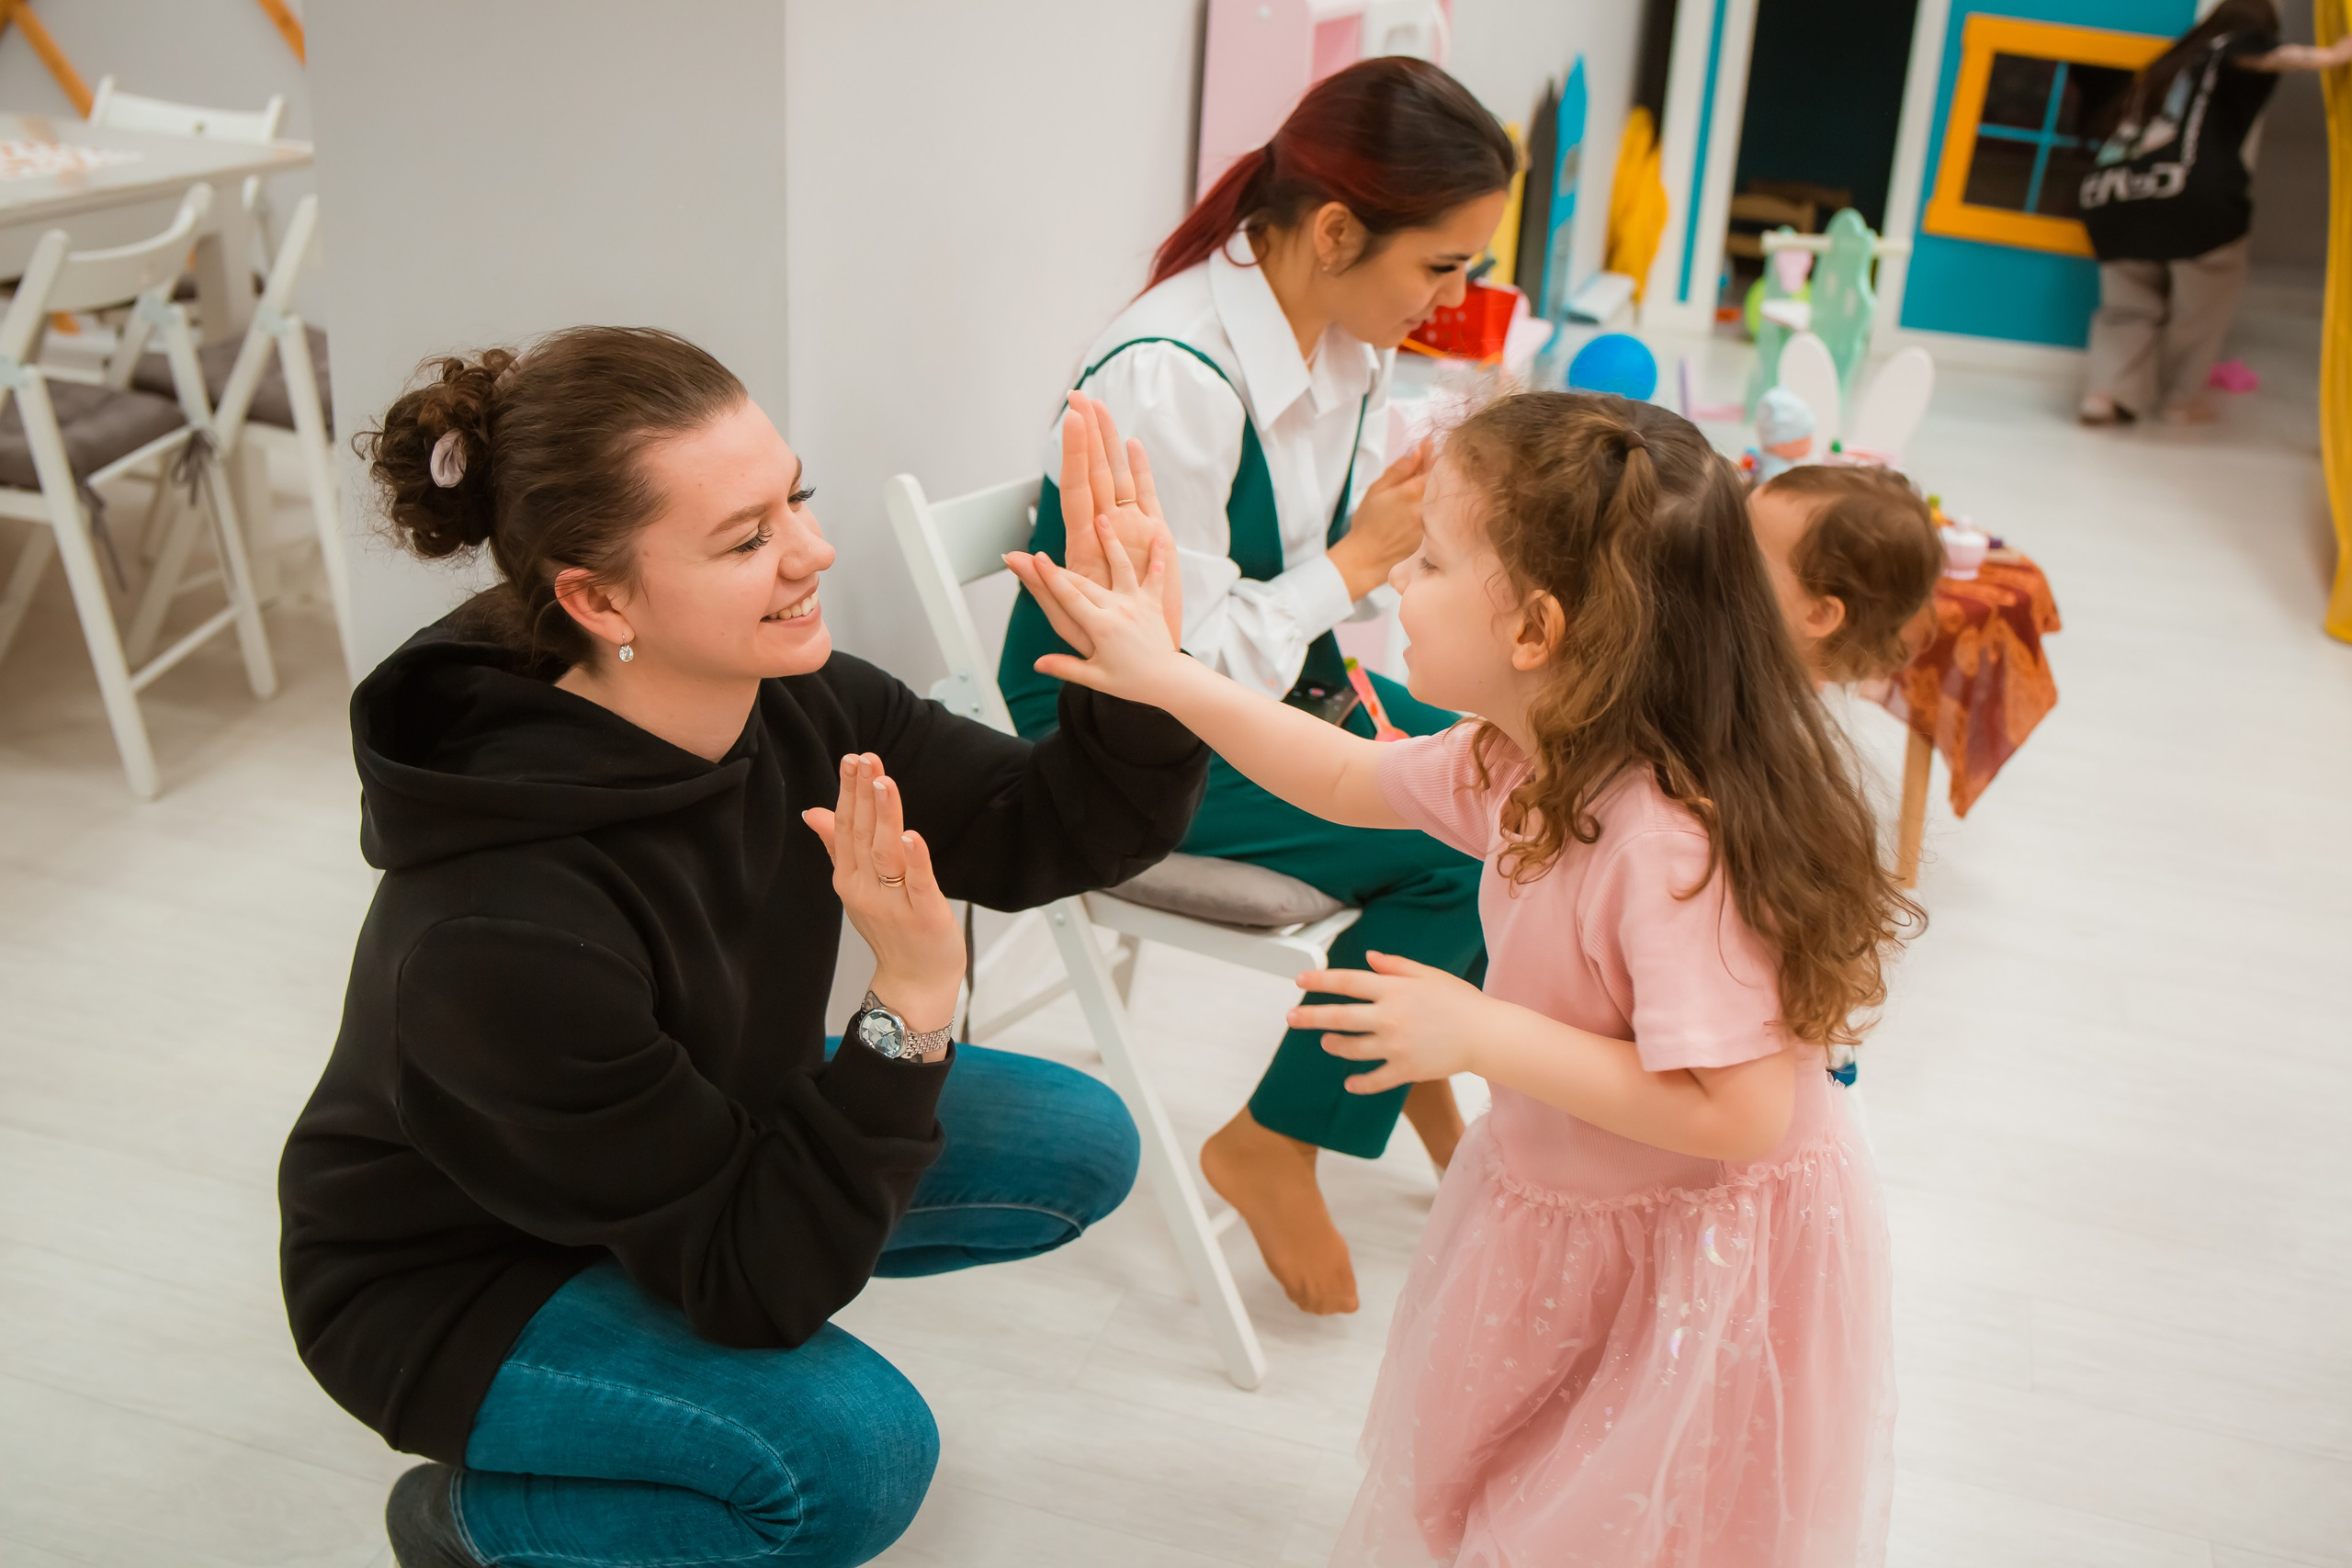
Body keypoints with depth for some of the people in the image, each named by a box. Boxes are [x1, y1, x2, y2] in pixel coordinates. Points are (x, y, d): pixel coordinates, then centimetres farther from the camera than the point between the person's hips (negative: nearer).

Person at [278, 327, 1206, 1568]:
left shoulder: (790, 702, -20)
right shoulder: (501, 930, -38)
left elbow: (1046, 831, -9)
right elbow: (756, 1285, -30)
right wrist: (910, 1006, -41)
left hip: (687, 1138, 7)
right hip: (455, 1283, -7)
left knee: (1076, 1147, -3)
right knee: (853, 1447, -29)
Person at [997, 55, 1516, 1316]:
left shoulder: (1347, 336, -2)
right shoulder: (1168, 377, -28)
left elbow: (1345, 567, 8)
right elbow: (1186, 669, -25)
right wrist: (1361, 556, -20)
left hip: (1278, 672, 8)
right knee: (1455, 853, -18)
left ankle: (1420, 1069, 17)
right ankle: (1270, 1150, 0)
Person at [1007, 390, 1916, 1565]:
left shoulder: (1675, 844, -36)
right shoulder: (1518, 763, -9)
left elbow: (1735, 1113, -35)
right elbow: (1351, 782, 10)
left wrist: (1482, 1037, -30)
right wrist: (1167, 679, 4)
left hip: (1704, 1257, -8)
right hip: (1557, 1209, 8)